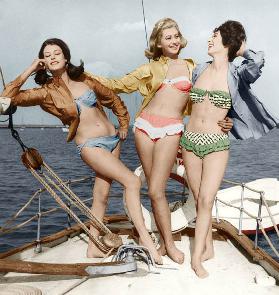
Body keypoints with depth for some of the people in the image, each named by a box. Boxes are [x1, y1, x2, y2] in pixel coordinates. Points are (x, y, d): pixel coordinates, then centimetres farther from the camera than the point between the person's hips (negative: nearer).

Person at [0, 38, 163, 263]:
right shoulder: (47, 92, -3)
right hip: (90, 145, -5)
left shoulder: (85, 80, 6)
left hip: (113, 139, 5)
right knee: (132, 181, -18)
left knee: (102, 195, 9)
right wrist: (30, 71, -11)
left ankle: (94, 247, 23)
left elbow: (113, 99, 18)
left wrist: (124, 124, 17)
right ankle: (146, 239, -10)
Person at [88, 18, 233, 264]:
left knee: (156, 190, -11)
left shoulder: (191, 67, 13)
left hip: (171, 130, -2)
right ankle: (166, 242, 15)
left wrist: (221, 120, 3)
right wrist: (88, 75, 10)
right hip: (145, 125, 2)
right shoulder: (151, 69, 14)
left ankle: (169, 243, 5)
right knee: (155, 189, 4)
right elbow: (118, 85, 16)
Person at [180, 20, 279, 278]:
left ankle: (197, 256, 5)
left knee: (206, 200, -7)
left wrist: (239, 50, -6)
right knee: (200, 199, 10)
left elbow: (257, 61, -26)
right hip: (190, 141, 4)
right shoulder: (199, 70, 7)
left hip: (216, 144, -4)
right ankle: (208, 247, 25)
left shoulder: (236, 75, -5)